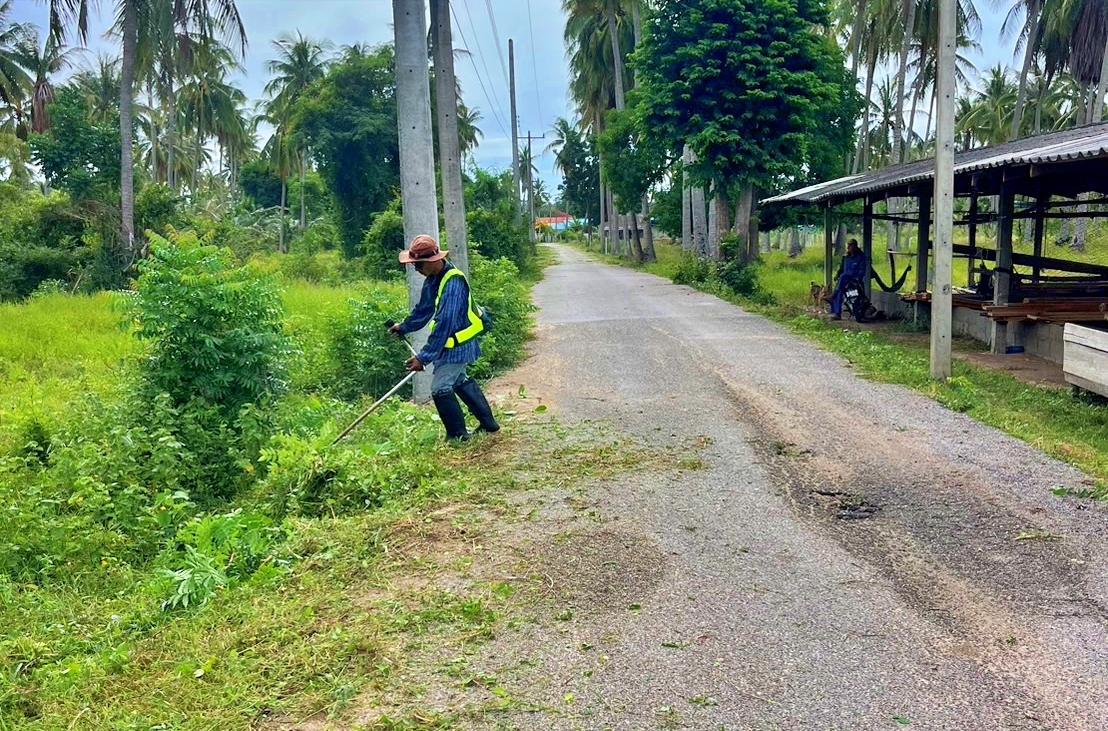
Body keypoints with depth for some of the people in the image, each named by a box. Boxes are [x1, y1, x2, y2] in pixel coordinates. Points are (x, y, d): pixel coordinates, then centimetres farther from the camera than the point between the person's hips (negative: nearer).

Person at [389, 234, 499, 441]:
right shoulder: (433, 280, 1)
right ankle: (488, 423, 34)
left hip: (457, 344, -10)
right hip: (451, 344, 10)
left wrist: (424, 357, -32)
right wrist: (404, 327, 21)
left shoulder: (452, 283, -29)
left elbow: (444, 325, -33)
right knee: (459, 381, 22)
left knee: (440, 388, -6)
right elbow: (424, 309, 19)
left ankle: (458, 435, 9)